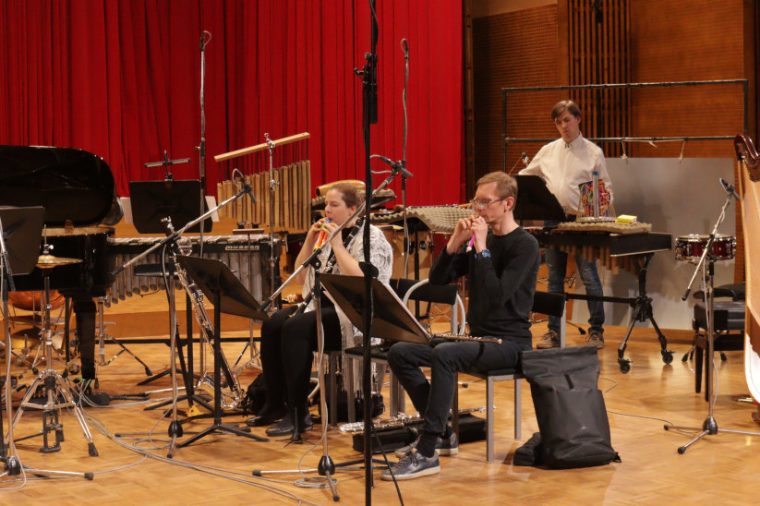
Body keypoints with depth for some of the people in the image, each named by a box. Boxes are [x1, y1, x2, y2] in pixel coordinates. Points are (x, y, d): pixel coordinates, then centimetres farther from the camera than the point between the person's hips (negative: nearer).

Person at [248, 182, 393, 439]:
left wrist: (337, 244, -16)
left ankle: (298, 413, -25)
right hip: (321, 305, 8)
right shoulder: (327, 234, 16)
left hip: (354, 316, -7)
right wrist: (310, 240, 3)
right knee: (272, 324, -17)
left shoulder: (371, 236, -5)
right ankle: (275, 405, -8)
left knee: (295, 327, -30)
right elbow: (301, 275, 15)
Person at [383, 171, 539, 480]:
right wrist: (455, 243, -6)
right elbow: (437, 280, 7)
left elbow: (497, 296, -24)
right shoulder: (478, 239, 10)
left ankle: (427, 453, -30)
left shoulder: (525, 245, -11)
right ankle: (441, 433, 3)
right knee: (399, 352, -6)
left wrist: (481, 248, -21)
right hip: (478, 337, 8)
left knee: (444, 355, -34)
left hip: (509, 342, -8)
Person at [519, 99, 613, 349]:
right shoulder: (548, 151, 11)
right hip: (553, 220, 4)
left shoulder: (593, 152, 1)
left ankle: (596, 331, 6)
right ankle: (553, 331, 16)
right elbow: (524, 177, 19)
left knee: (589, 277, -3)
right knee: (554, 278, 9)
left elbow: (606, 188, 2)